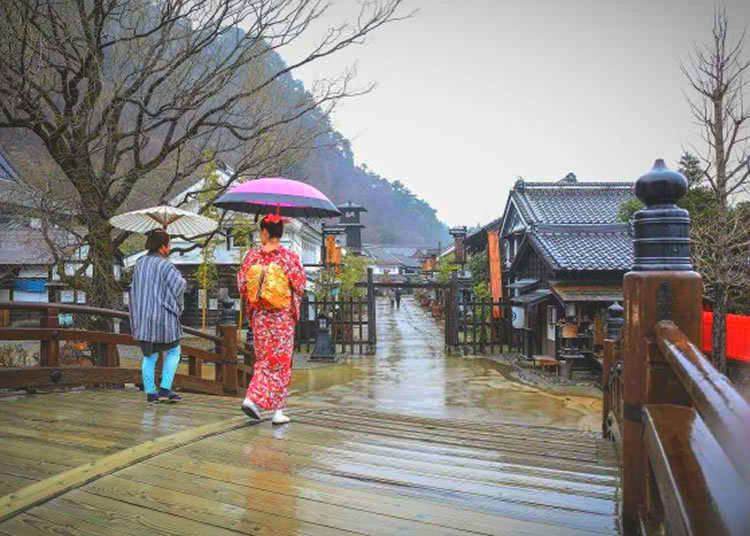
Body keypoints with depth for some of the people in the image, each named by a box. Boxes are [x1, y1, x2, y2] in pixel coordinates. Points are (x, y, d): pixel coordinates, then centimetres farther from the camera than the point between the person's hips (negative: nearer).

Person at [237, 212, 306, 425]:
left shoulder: (252, 256, -2)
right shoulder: (289, 256, -8)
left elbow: (241, 285, 2)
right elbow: (300, 285, -5)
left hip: (259, 315, 2)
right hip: (283, 316, -2)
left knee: (263, 359, 17)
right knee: (281, 361, 6)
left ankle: (253, 399, 4)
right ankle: (278, 411, 9)